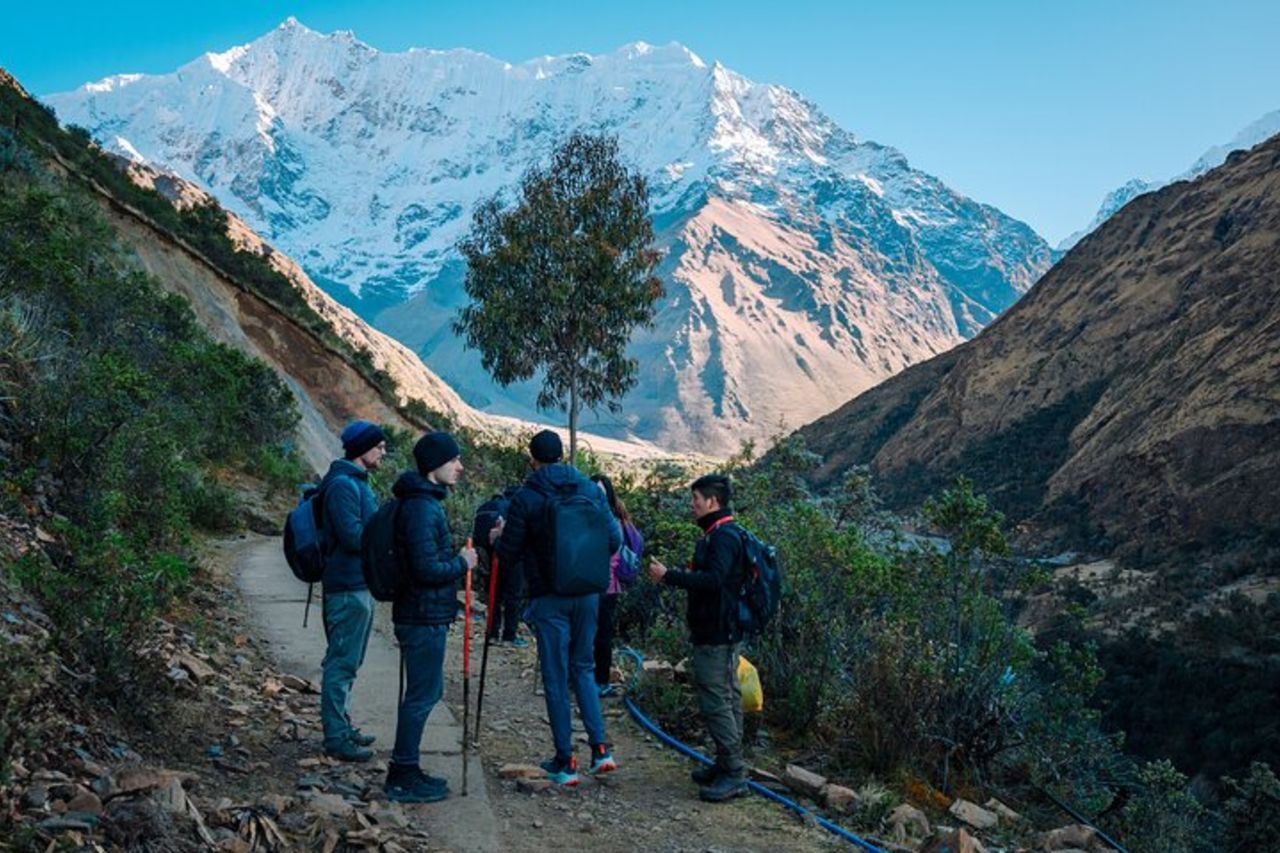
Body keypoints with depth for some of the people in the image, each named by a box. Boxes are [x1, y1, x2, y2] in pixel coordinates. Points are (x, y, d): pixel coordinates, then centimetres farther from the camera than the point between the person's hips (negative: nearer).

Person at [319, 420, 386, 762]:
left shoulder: (357, 482, 16)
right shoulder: (343, 484, -16)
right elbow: (354, 535, -23)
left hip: (360, 584, 11)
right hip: (348, 587, -11)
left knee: (347, 660, 18)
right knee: (342, 662, -4)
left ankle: (341, 726, 28)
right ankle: (336, 737, 3)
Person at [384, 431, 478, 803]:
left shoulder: (426, 503, 14)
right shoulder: (422, 508, -20)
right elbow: (427, 569, -24)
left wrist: (457, 557, 10)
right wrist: (461, 563, -10)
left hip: (424, 615, 11)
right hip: (425, 618, -11)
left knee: (426, 691, 18)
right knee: (421, 696, -1)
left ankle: (404, 768, 29)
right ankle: (403, 777, 9)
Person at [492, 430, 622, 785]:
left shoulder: (525, 498, -9)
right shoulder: (590, 490, 1)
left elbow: (508, 555, -7)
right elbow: (614, 540, 2)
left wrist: (499, 537, 15)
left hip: (549, 598, -3)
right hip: (588, 594, 4)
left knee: (556, 678, 6)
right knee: (584, 668, 19)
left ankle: (565, 763, 11)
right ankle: (600, 748, 10)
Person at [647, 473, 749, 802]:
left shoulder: (724, 537, -17)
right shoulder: (716, 534, 17)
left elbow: (713, 580, -28)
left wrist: (668, 576, -24)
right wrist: (672, 576, 15)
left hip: (717, 636, -11)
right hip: (719, 631, 11)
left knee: (716, 701, -8)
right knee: (726, 698, 15)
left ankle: (735, 774, -4)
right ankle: (727, 765, 24)